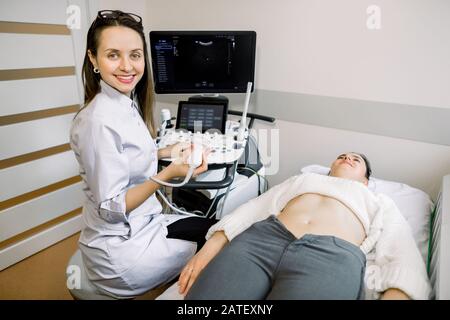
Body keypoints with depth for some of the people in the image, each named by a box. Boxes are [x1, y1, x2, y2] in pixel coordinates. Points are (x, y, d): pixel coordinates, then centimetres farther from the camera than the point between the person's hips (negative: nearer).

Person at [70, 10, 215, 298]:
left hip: (143, 222, 8)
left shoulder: (128, 103, 0)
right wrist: (168, 174, -33)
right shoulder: (99, 120, -27)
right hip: (120, 247, -8)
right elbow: (110, 208, -24)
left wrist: (167, 153, 6)